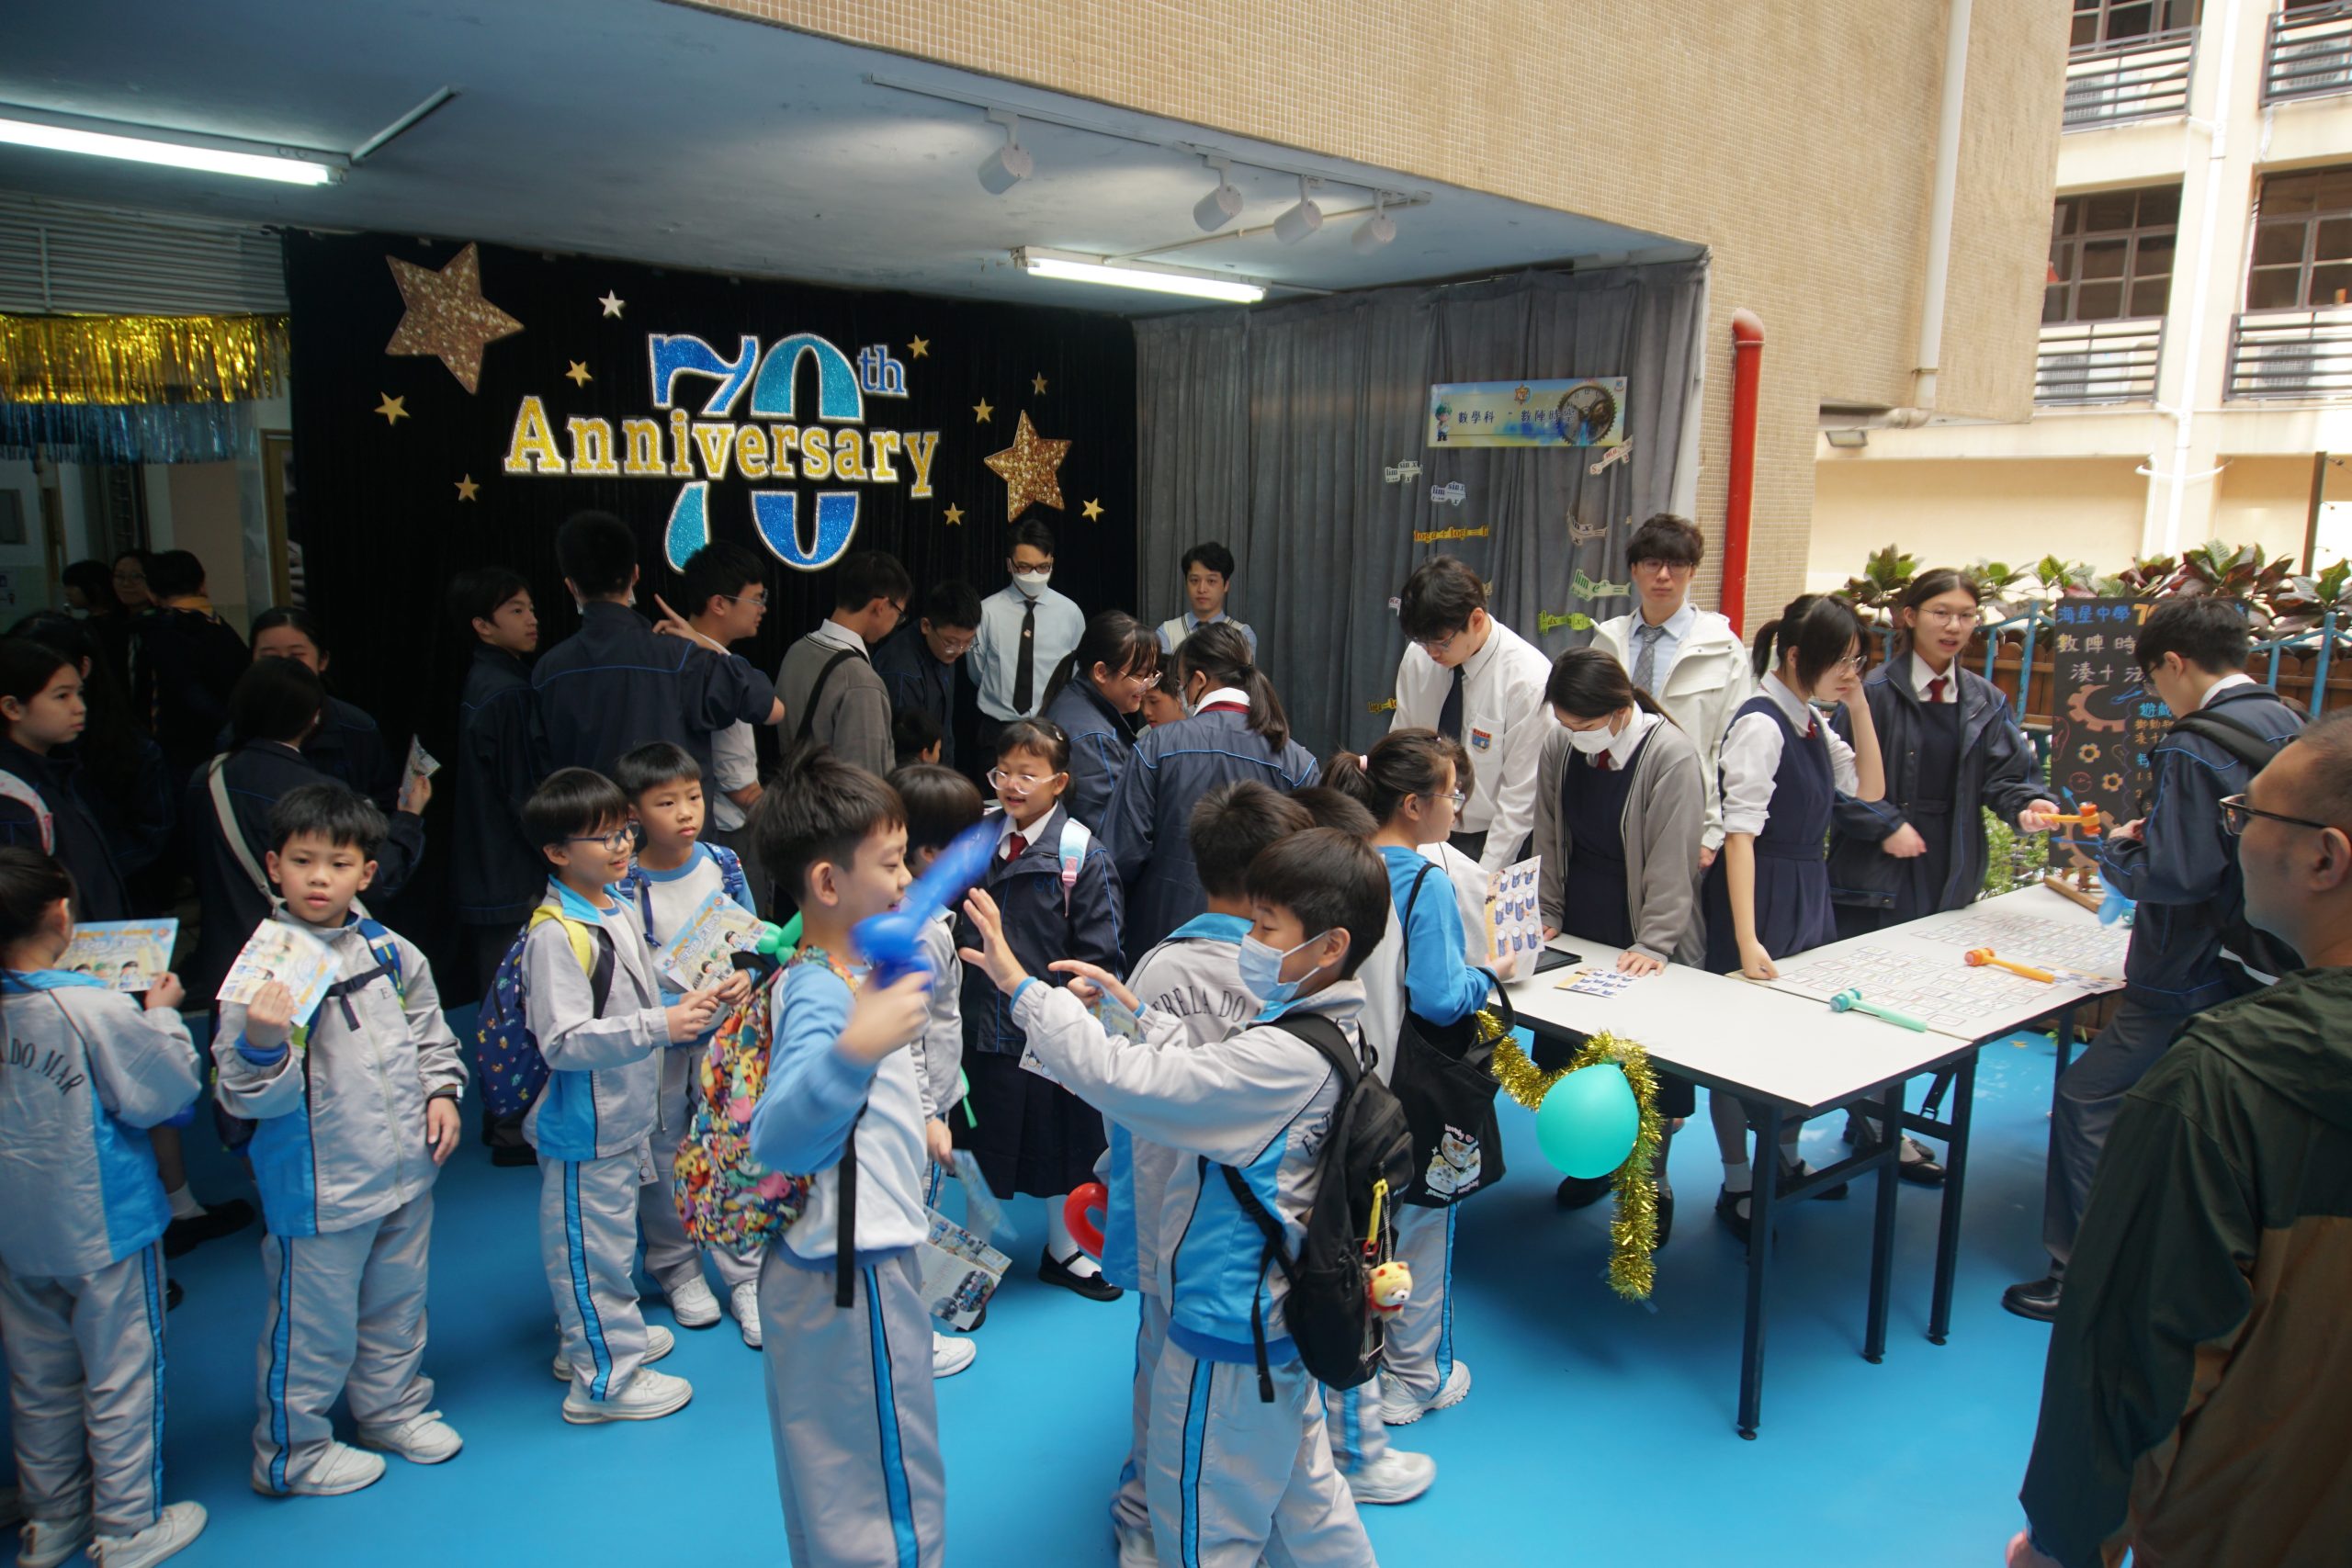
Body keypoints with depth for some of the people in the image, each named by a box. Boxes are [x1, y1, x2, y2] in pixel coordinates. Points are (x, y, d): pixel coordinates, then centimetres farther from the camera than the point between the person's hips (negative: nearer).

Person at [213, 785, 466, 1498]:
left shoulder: (391, 952, -1)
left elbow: (431, 1034, 15)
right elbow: (243, 1095, -17)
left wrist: (441, 1092, 2)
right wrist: (262, 1042, -35)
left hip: (405, 1169, 5)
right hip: (320, 1187, -5)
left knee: (397, 1304, 22)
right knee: (313, 1323, 9)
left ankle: (395, 1410, 44)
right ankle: (293, 1452, 31)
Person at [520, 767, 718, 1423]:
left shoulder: (614, 909, 5)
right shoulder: (555, 934, -24)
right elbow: (564, 1042, -29)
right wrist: (659, 1026, -33)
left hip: (621, 1119, 9)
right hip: (583, 1129, -9)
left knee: (611, 1233, 24)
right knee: (593, 1244, 5)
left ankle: (598, 1336, 42)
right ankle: (605, 1377, 18)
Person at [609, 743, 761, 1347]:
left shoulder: (722, 863, -4)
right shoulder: (623, 887, -14)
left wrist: (745, 980, -12)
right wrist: (674, 1012, -24)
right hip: (654, 1042, -2)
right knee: (662, 1159, 12)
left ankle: (746, 1276, 17)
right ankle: (676, 1268, 33)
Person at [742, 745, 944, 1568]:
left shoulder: (824, 974, 5)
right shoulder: (821, 996, -26)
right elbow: (776, 1138, -43)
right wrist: (853, 1052, -57)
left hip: (837, 1265, 10)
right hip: (854, 1276, -10)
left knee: (829, 1492, 25)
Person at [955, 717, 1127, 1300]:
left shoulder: (1082, 854, -12)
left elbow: (1099, 953, -11)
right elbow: (956, 928, 10)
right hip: (982, 1023, 4)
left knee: (1058, 1141, 14)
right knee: (978, 1138, 15)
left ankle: (1063, 1251, 34)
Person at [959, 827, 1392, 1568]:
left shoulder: (1284, 1057, -32)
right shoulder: (1334, 1033, -1)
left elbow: (1124, 1083, -36)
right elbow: (1204, 1077, 14)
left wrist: (1023, 987, -29)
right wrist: (1138, 1012, 5)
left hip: (1229, 1324, -9)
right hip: (1278, 1310, 9)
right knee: (1302, 1490, 27)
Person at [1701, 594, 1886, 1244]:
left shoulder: (1812, 723, 8)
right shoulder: (1761, 725, -18)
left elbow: (1869, 788, 14)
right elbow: (1740, 831, -23)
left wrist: (1859, 707, 1)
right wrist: (1746, 938, -29)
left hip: (1809, 892, 9)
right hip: (1759, 892, -9)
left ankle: (1786, 1160, 35)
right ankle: (1737, 1186, 16)